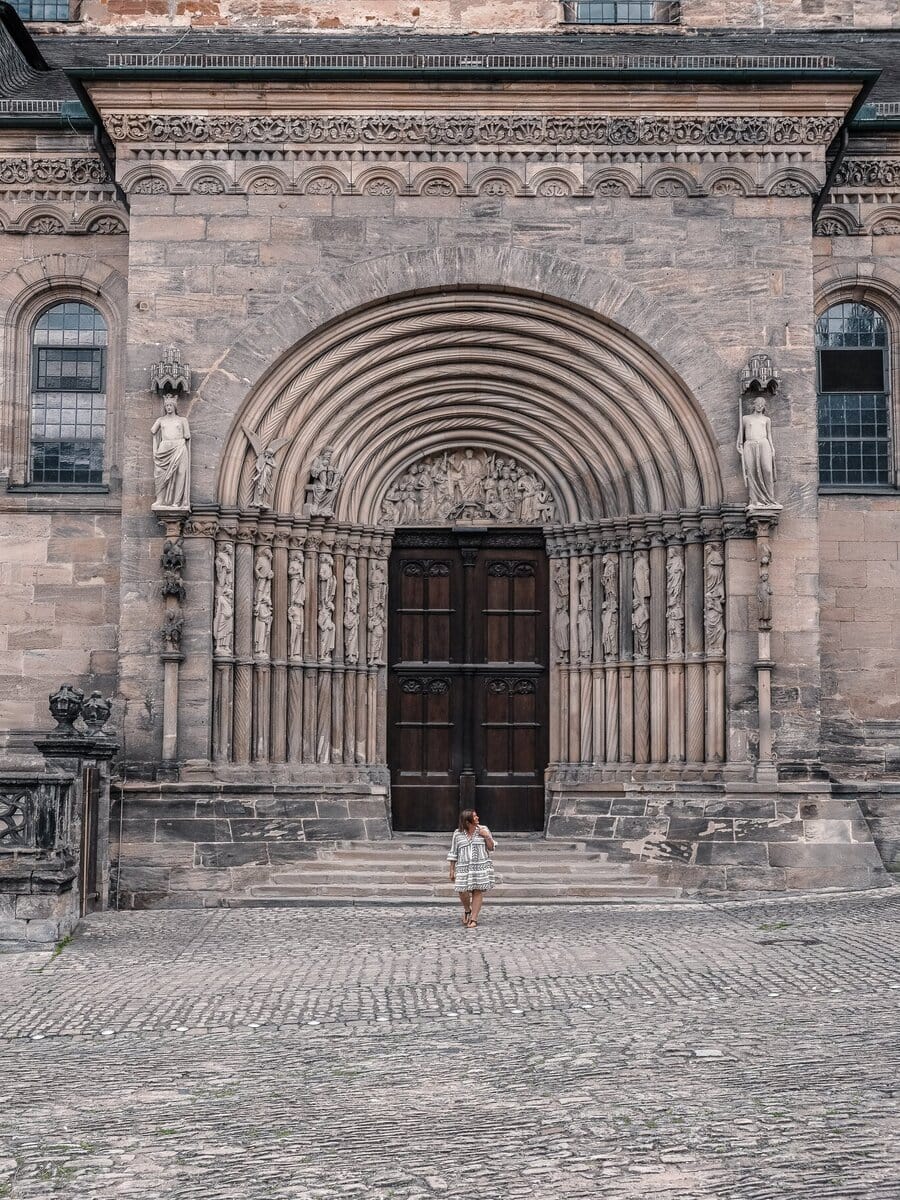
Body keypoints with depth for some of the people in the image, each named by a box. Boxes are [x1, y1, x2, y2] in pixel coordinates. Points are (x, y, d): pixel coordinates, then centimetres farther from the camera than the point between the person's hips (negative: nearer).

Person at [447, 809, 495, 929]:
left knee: (478, 892, -3)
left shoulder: (483, 829, 5)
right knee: (462, 892, -8)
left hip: (481, 867, 0)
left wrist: (487, 837, -10)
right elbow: (453, 853, 9)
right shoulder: (458, 834, 4)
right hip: (464, 868, 0)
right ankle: (467, 910, 24)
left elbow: (491, 847, 7)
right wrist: (452, 870, 6)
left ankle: (474, 919, 5)